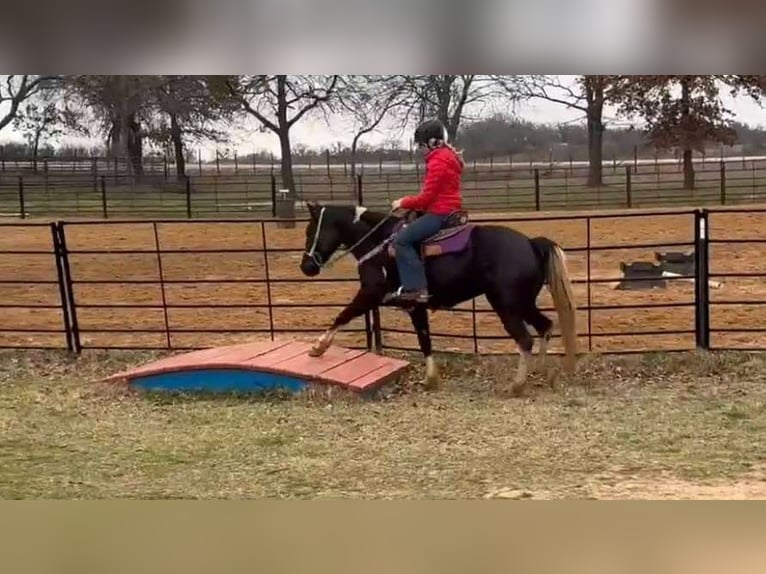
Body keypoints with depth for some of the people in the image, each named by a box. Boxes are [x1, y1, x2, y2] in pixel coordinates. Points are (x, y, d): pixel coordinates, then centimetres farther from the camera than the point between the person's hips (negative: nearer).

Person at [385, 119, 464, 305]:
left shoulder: (438, 162, -17)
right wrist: (410, 202, 12)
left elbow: (427, 197, -18)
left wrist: (403, 203, -4)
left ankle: (415, 288, -20)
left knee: (402, 239, -14)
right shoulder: (447, 156, 17)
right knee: (407, 234, 22)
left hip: (440, 213, -11)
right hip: (447, 210, 11)